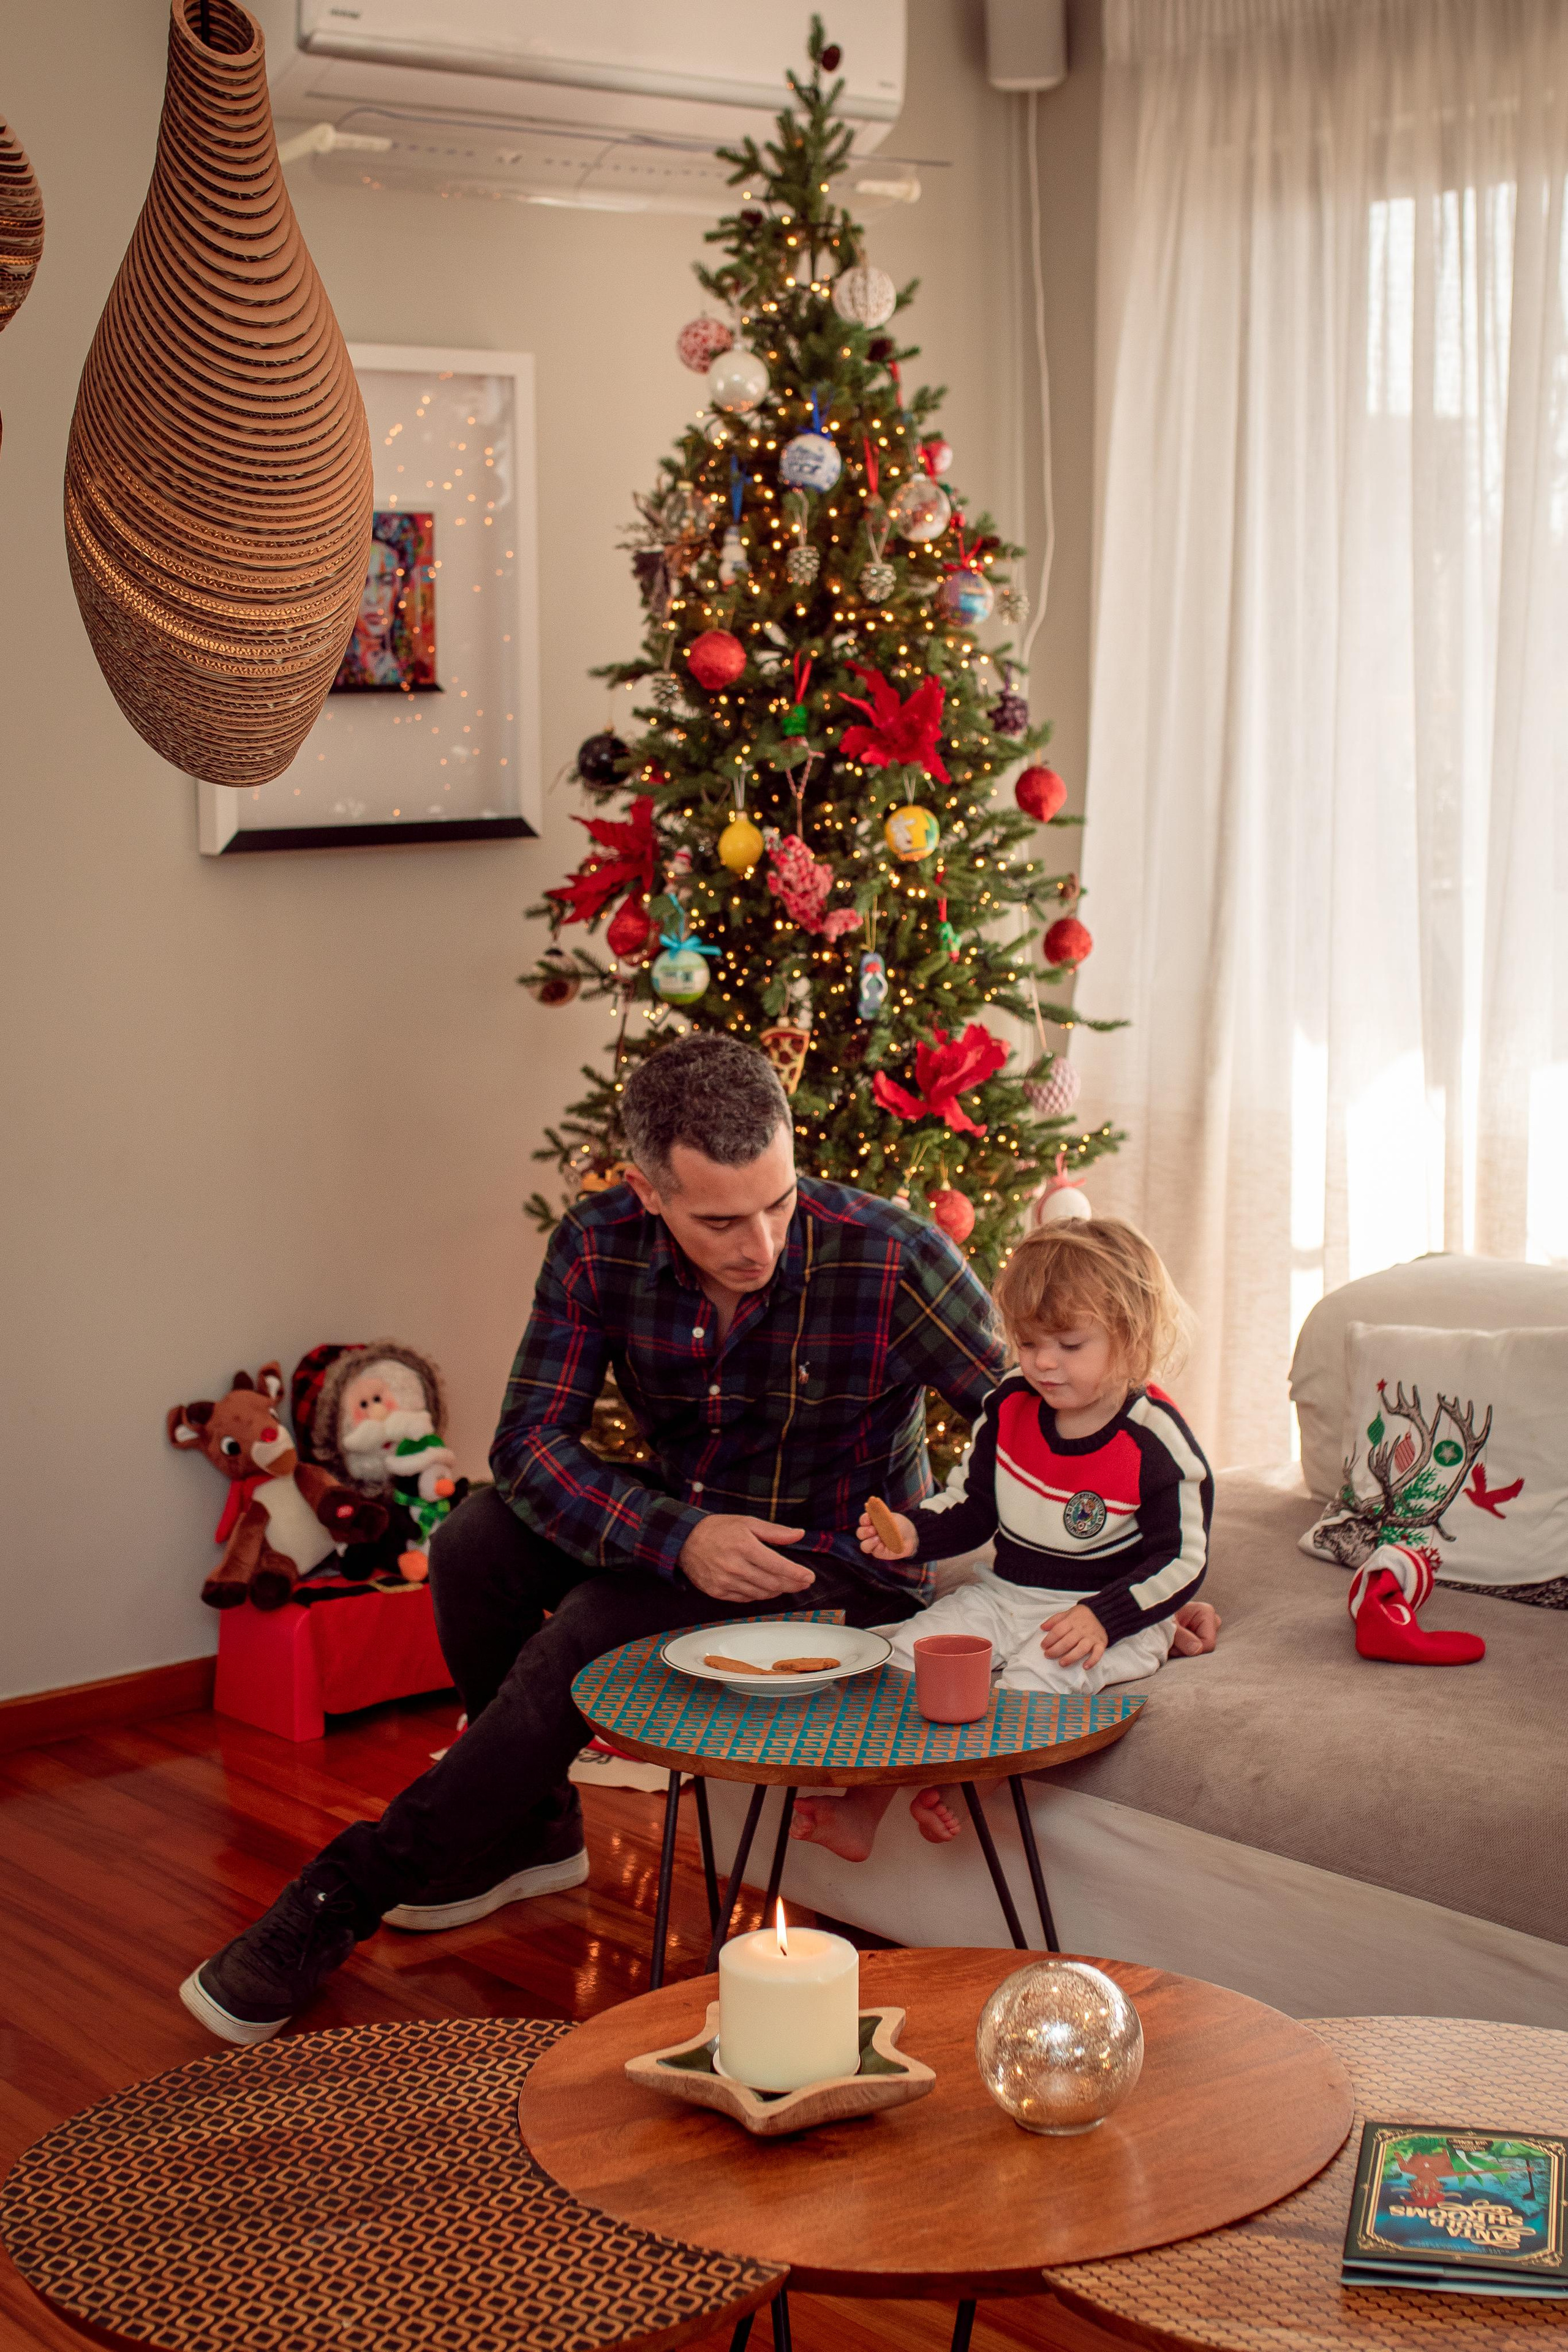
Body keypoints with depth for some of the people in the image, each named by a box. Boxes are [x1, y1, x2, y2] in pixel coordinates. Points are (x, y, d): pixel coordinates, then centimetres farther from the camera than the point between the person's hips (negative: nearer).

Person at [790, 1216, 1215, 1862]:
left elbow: (1181, 1562, -13)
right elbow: (971, 1509, 11)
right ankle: (862, 1808, -15)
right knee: (908, 1652, -13)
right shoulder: (1009, 1410, 0)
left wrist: (1103, 1618, -26)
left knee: (1033, 1679, -34)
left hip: (1109, 1617, -5)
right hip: (1004, 1592, 6)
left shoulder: (1154, 1444, -16)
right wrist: (914, 1533, -11)